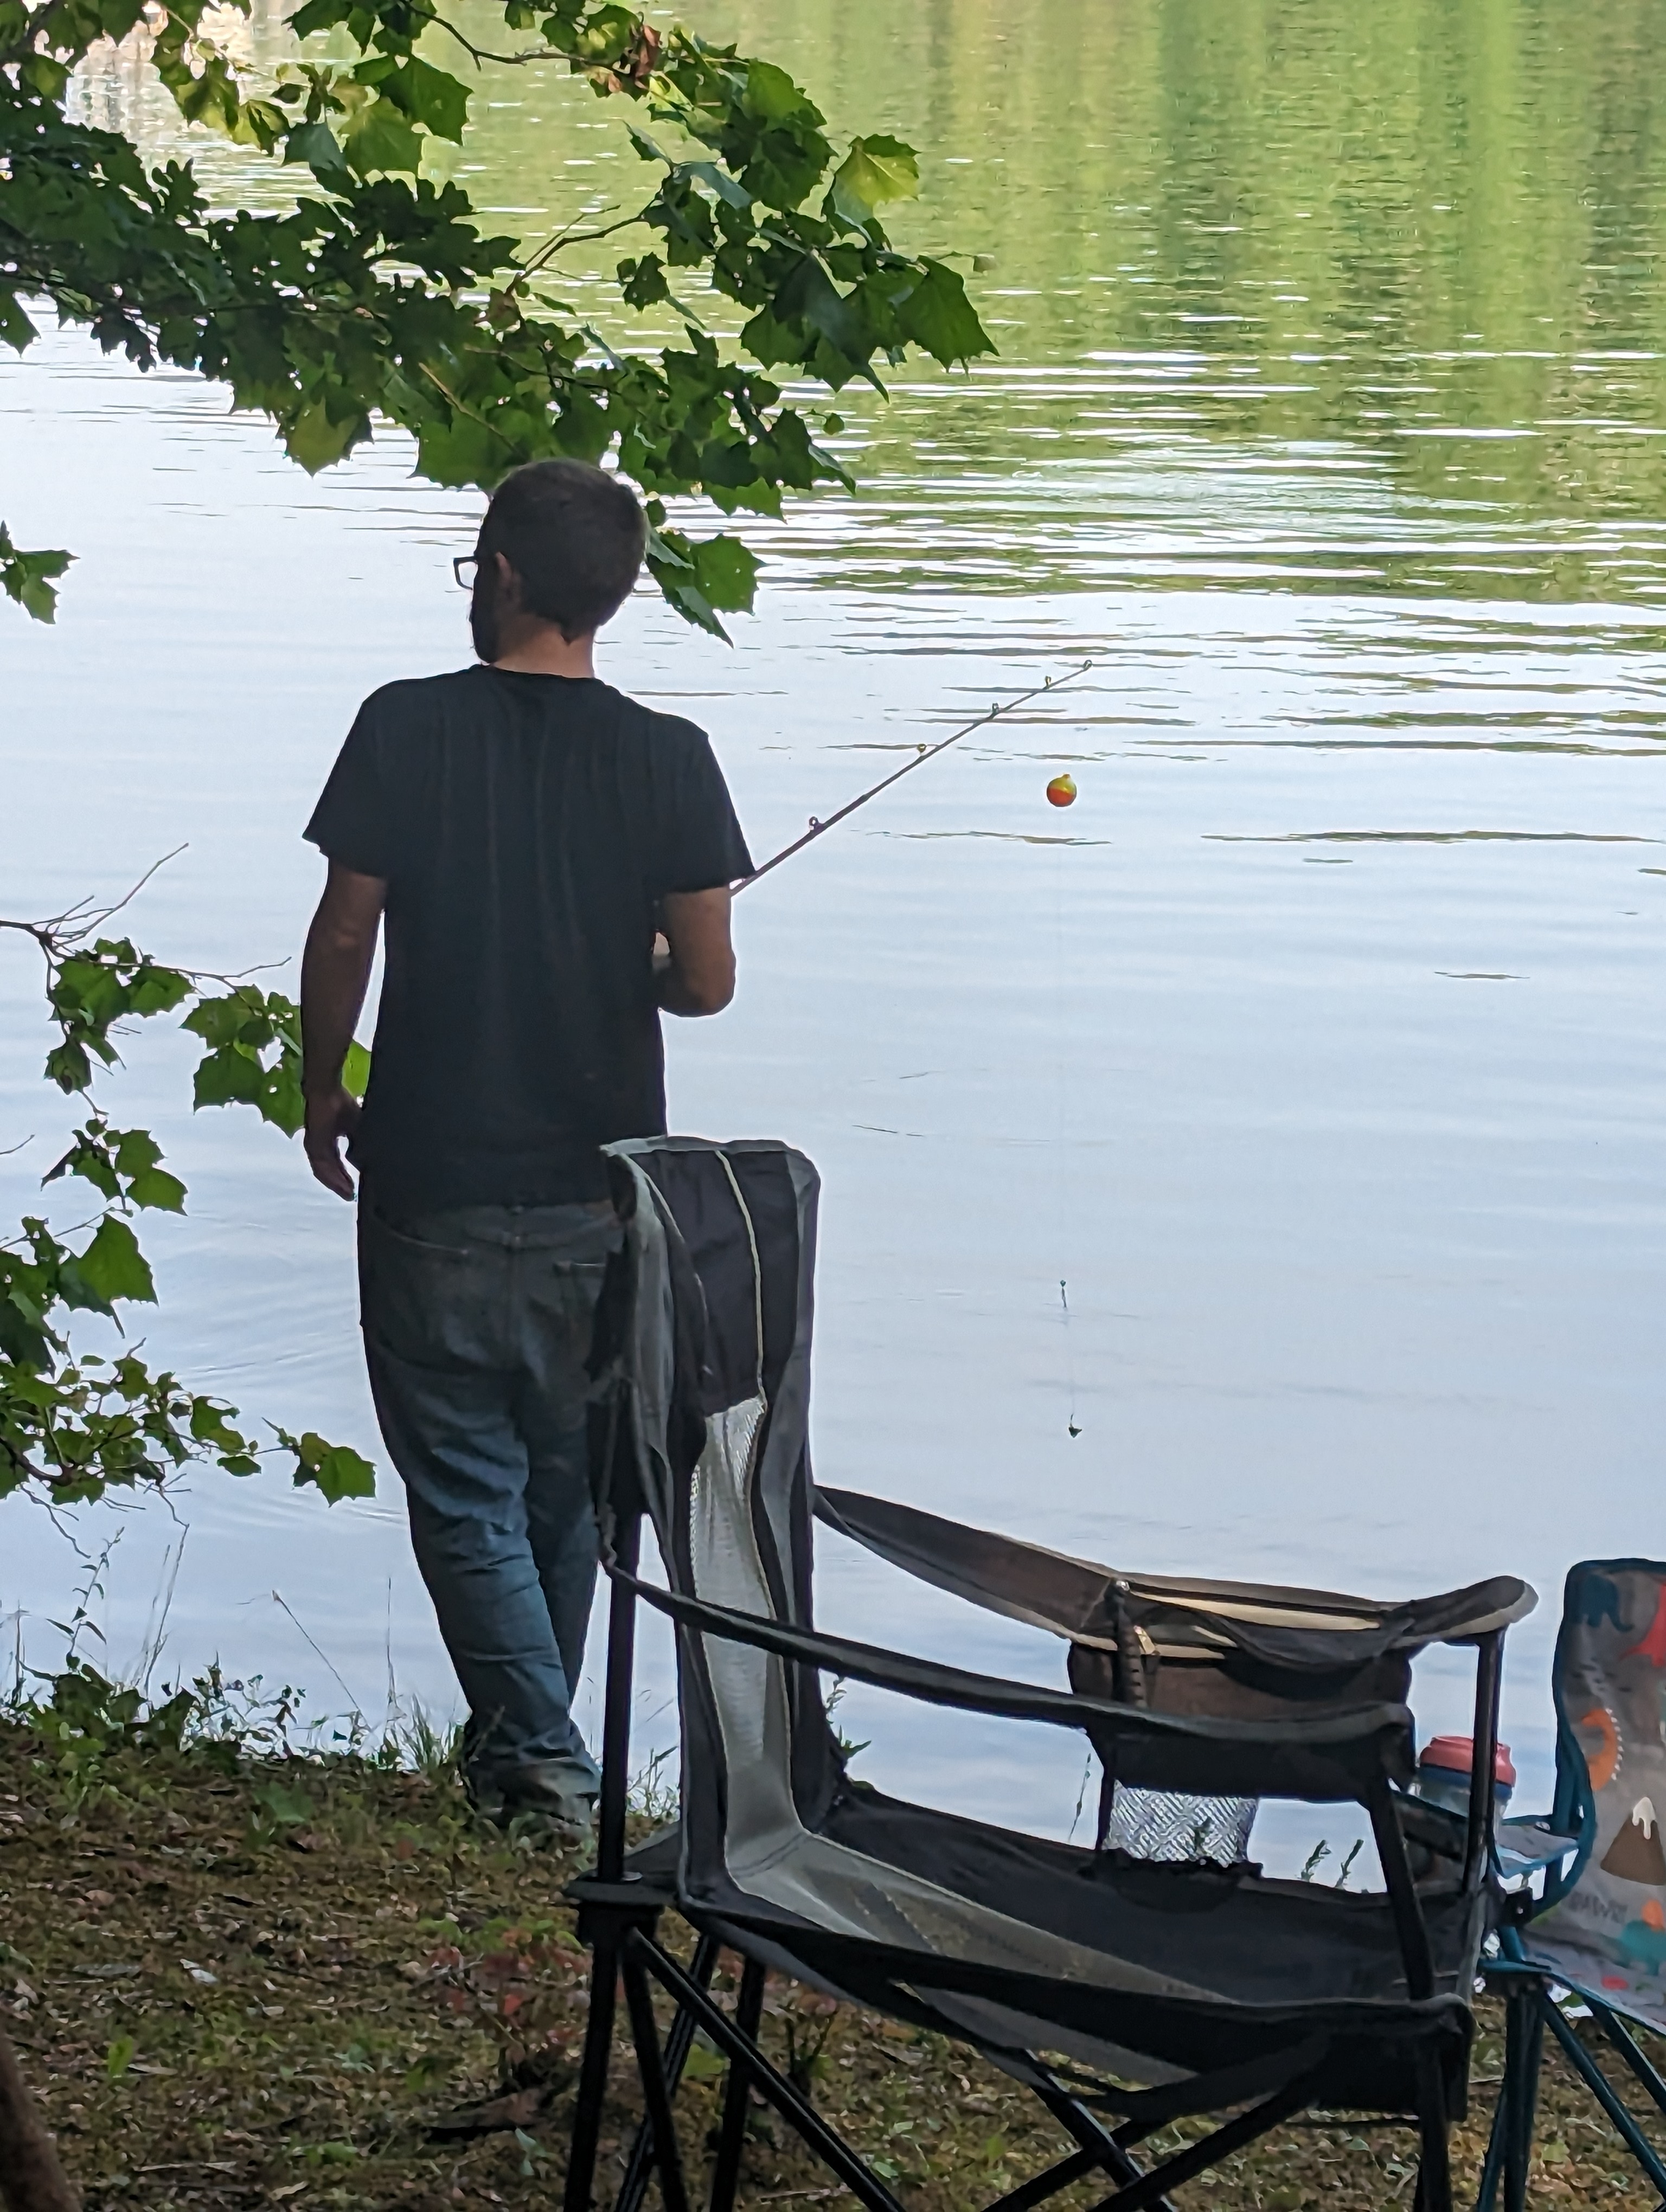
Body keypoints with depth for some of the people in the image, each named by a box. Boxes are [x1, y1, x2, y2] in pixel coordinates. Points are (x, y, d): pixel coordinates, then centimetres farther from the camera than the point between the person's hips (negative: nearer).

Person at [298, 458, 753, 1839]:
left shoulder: (406, 729, -9)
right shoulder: (667, 758, -6)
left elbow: (344, 938, -7)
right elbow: (707, 980, -6)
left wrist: (323, 1095, 9)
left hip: (431, 1184, -2)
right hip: (601, 1192, 2)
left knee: (466, 1483, 6)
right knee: (570, 1480, 18)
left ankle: (542, 1757, -4)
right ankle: (529, 1745, 29)